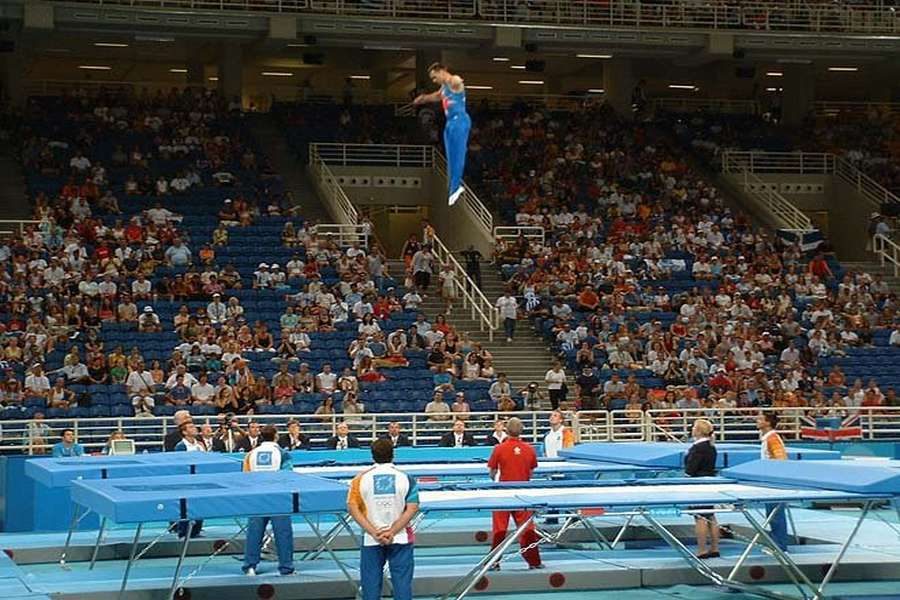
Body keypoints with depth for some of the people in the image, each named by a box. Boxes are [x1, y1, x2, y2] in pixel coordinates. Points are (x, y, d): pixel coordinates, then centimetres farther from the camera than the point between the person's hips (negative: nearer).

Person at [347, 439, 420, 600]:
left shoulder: (361, 479, -3)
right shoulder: (405, 478, -4)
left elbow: (353, 508, -9)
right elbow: (412, 509, -10)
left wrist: (374, 532, -13)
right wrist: (392, 532, -12)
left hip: (371, 540, 0)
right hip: (401, 539, 0)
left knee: (371, 582, 7)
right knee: (402, 581, 4)